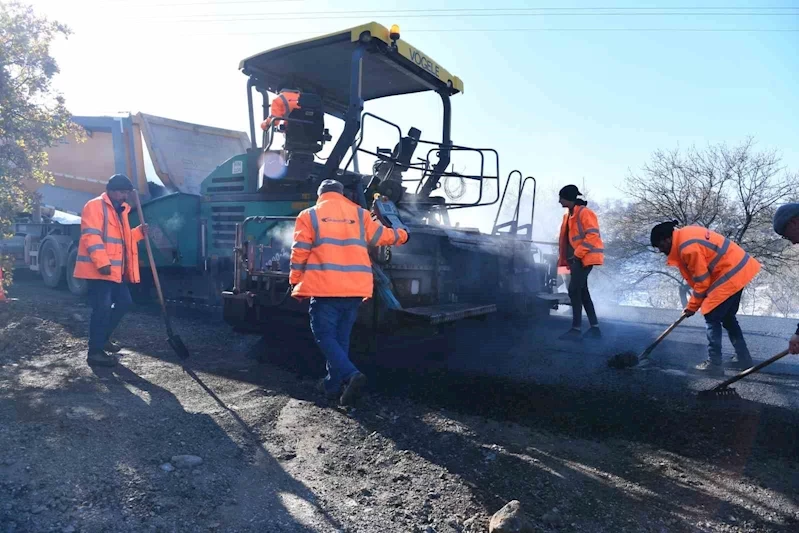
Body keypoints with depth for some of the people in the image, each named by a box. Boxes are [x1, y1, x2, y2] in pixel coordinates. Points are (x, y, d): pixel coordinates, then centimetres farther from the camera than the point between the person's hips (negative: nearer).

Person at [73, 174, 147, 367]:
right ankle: (95, 351, -1)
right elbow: (91, 236, -19)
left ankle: (103, 338, 29)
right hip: (98, 269, -10)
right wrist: (102, 263, -27)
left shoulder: (120, 210, 20)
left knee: (124, 301, 15)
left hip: (116, 269, 10)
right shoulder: (95, 206, -9)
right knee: (102, 308, -9)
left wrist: (139, 232, 7)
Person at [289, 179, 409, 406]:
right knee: (341, 337, 16)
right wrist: (402, 235, 41)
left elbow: (300, 252, 1)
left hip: (324, 288, -4)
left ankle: (350, 375, -16)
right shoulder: (359, 214, 13)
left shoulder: (309, 215, 6)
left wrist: (295, 283, 10)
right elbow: (383, 235, 21)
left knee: (325, 336, 3)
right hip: (355, 288, 4)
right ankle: (333, 385, 22)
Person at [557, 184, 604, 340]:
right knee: (582, 292, 12)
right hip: (577, 258, 10)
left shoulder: (584, 212, -13)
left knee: (574, 290, -13)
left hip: (584, 258, -10)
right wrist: (566, 257, 12)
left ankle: (576, 329, -8)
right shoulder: (569, 215, 16)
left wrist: (577, 254, -21)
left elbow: (592, 235, -20)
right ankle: (594, 327, 19)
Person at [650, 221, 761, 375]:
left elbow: (702, 280, -17)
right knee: (727, 317, 18)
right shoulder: (685, 235, 7)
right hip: (737, 268, 10)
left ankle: (714, 364, 0)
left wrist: (692, 306, -4)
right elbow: (698, 274, 13)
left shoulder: (688, 247, -23)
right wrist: (696, 301, 12)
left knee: (712, 318, -4)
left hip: (730, 274, -10)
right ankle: (743, 357, 27)